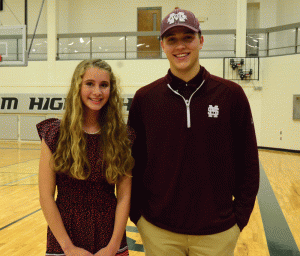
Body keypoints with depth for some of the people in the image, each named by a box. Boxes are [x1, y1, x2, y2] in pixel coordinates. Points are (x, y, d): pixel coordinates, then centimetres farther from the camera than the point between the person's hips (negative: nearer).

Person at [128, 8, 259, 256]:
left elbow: (248, 162, 0)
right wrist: (138, 214, 0)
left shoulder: (231, 94, -5)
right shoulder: (145, 98, -3)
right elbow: (134, 162, 3)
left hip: (218, 232, 0)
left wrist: (240, 216, -2)